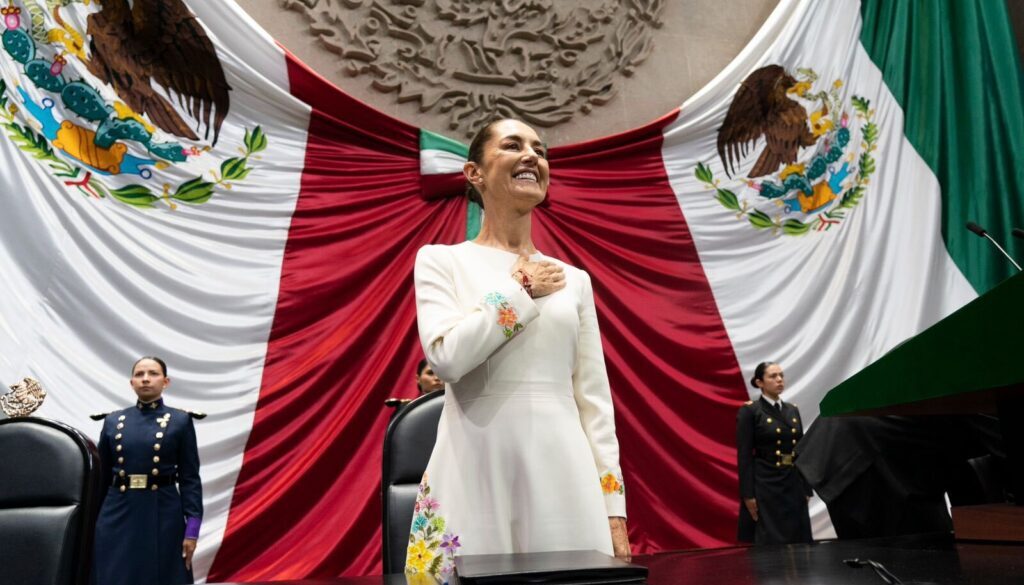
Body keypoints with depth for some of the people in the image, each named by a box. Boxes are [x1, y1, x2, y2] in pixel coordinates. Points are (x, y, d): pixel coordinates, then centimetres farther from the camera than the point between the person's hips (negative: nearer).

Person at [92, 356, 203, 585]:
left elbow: (190, 478, -3)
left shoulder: (180, 421, -1)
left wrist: (192, 528, -10)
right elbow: (102, 476, 12)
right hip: (119, 514, 2)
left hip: (163, 515, -2)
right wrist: (94, 520, 9)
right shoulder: (112, 421, 8)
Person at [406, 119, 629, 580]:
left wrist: (613, 507, 5)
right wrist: (523, 288, -5)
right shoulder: (441, 260, 3)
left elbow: (594, 398, 8)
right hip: (476, 474, -2)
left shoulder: (574, 279, 11)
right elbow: (447, 356, -14)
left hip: (563, 473, 3)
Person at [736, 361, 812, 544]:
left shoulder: (793, 410, 12)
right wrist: (748, 494, -15)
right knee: (769, 542, -2)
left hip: (793, 484, 6)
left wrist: (806, 489, 11)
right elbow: (744, 456, -11)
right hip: (765, 484, -6)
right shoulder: (749, 411, -8)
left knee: (797, 540, 8)